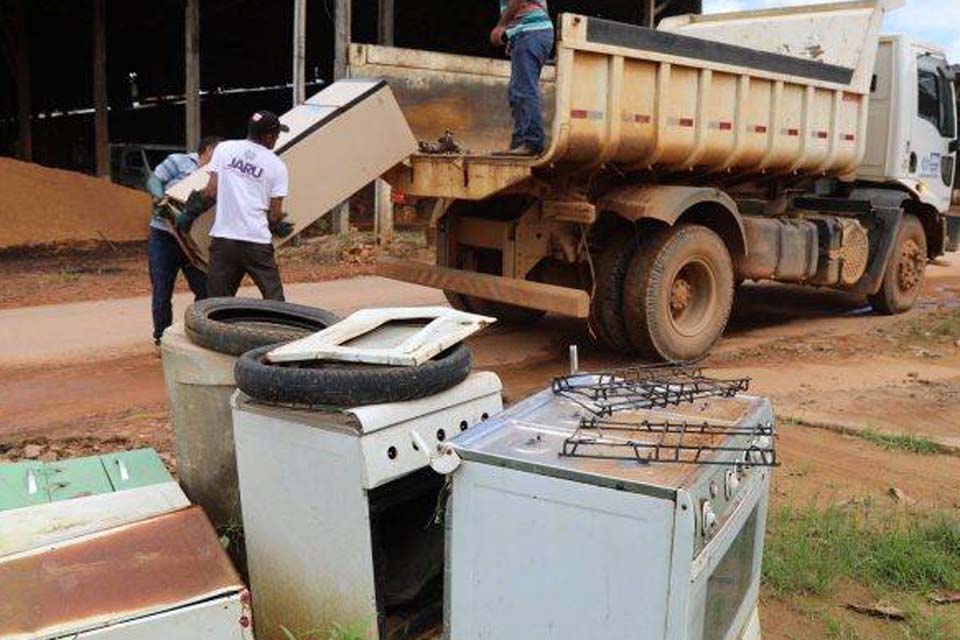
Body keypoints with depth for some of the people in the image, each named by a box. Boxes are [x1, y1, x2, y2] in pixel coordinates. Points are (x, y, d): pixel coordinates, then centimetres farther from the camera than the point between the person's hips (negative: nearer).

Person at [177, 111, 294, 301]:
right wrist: (277, 227, 23)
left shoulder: (224, 149, 5)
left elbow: (211, 191, 0)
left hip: (223, 238, 2)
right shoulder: (277, 166, 3)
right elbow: (274, 215, 2)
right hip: (258, 241, -2)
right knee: (274, 299, 6)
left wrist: (189, 213, 13)